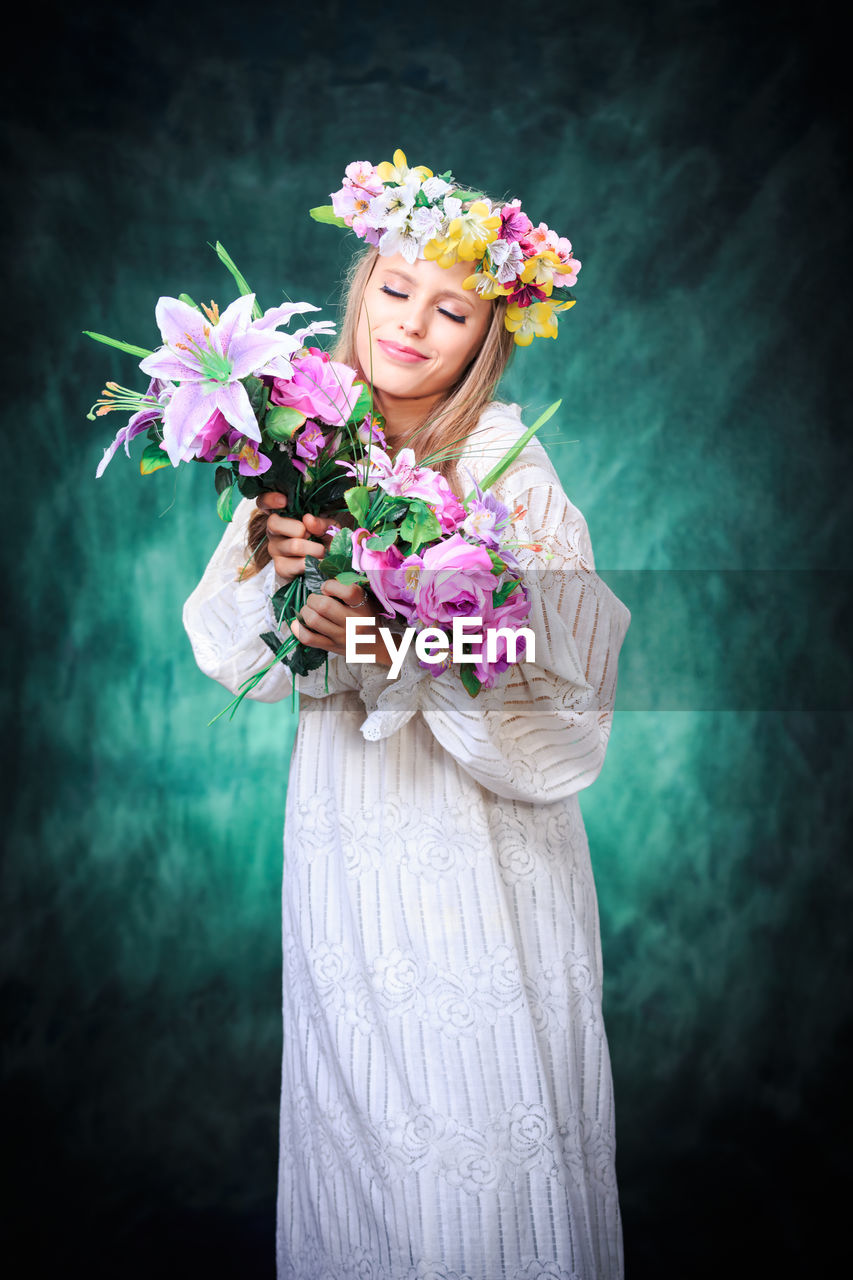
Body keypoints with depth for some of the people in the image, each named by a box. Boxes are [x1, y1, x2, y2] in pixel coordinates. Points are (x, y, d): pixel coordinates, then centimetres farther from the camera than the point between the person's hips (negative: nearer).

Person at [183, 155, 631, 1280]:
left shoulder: (513, 470, -14)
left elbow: (559, 695, -16)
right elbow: (229, 655, 1)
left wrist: (410, 654, -29)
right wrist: (271, 570, -19)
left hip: (483, 857, -4)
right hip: (347, 840, 4)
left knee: (481, 1096, 9)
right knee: (358, 1100, 18)